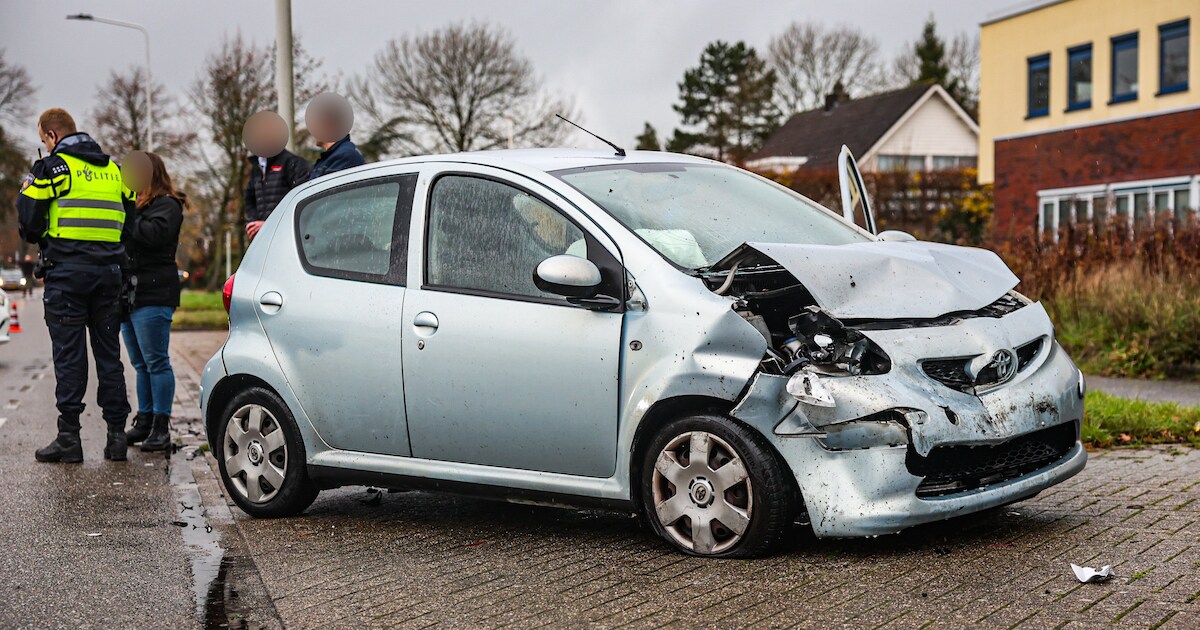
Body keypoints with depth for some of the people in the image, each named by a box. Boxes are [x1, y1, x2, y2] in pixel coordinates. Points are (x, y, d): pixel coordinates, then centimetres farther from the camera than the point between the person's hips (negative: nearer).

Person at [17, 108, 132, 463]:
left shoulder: (52, 168, -2)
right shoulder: (113, 169, 16)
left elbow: (29, 224, -5)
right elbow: (130, 224, 16)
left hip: (66, 271, -5)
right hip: (109, 271, 5)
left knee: (69, 356, -2)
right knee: (109, 354, 8)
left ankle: (69, 438, -2)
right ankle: (117, 436, 8)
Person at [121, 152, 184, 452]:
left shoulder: (167, 205, -4)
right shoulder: (136, 204, 22)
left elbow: (156, 233, -23)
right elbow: (124, 242, 20)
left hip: (153, 296, -9)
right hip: (130, 293, 9)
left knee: (156, 362, -7)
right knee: (141, 364, 12)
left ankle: (161, 427, -4)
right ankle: (145, 421, 18)